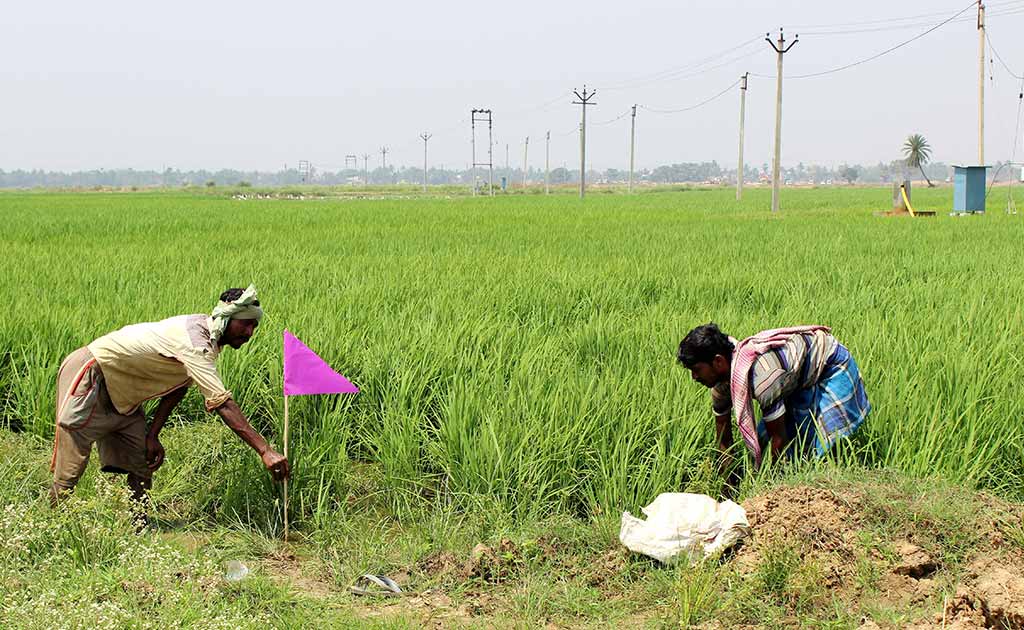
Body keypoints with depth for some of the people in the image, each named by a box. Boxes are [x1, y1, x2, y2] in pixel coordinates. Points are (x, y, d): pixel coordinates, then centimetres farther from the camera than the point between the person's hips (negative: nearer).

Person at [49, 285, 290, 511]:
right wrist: (265, 450, -43)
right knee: (70, 469, -8)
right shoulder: (195, 341, -31)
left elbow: (177, 388, 7)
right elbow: (222, 403, -39)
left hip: (121, 396, 10)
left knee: (141, 470, 4)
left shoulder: (206, 335, -1)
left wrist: (152, 435, 0)